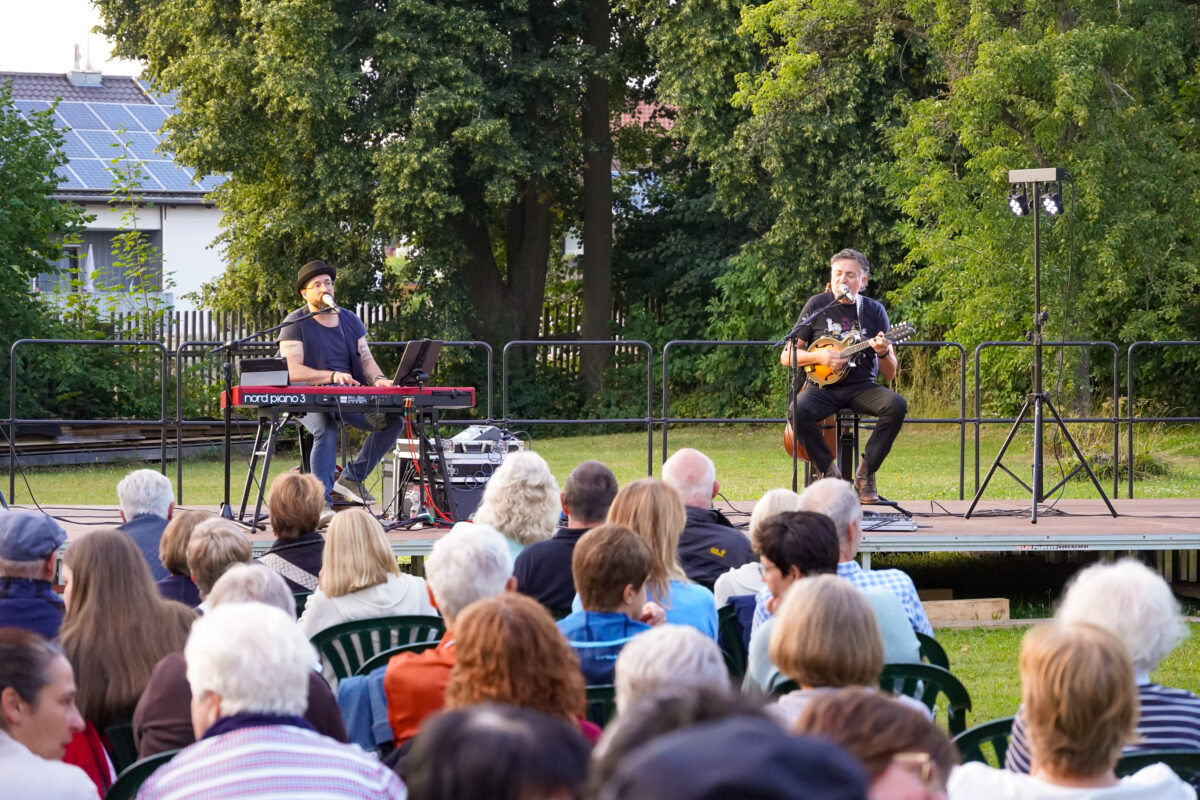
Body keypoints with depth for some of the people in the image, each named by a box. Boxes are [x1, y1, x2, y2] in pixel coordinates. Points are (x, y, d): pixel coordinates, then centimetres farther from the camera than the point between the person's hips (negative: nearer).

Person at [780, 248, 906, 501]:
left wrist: (883, 354, -18)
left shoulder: (873, 310, 5)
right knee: (797, 411, -33)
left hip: (862, 386, 1)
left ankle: (865, 473, -15)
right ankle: (829, 472, -12)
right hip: (823, 387, -1)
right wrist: (818, 356, -15)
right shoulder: (817, 305, 3)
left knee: (896, 405, -29)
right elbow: (786, 357, 4)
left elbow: (889, 374, 5)